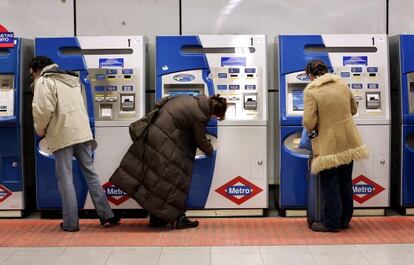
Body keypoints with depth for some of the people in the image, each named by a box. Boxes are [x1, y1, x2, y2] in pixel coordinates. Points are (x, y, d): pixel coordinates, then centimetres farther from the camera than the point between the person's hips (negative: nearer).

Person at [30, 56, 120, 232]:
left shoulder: (43, 81, -4)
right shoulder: (72, 79, 20)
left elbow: (43, 109, -16)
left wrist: (40, 130, 2)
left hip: (62, 136, -6)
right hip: (82, 132, 6)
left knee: (65, 179, 2)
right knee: (90, 174, 12)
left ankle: (70, 223, 5)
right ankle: (107, 216, 12)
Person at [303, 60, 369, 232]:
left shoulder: (311, 92, -13)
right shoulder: (342, 84, 4)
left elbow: (309, 123, -18)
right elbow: (353, 110, 16)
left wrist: (311, 130, 3)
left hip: (329, 145, -6)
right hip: (348, 141, 6)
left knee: (330, 184, 5)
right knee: (345, 182, 15)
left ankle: (331, 222, 12)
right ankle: (345, 219, 26)